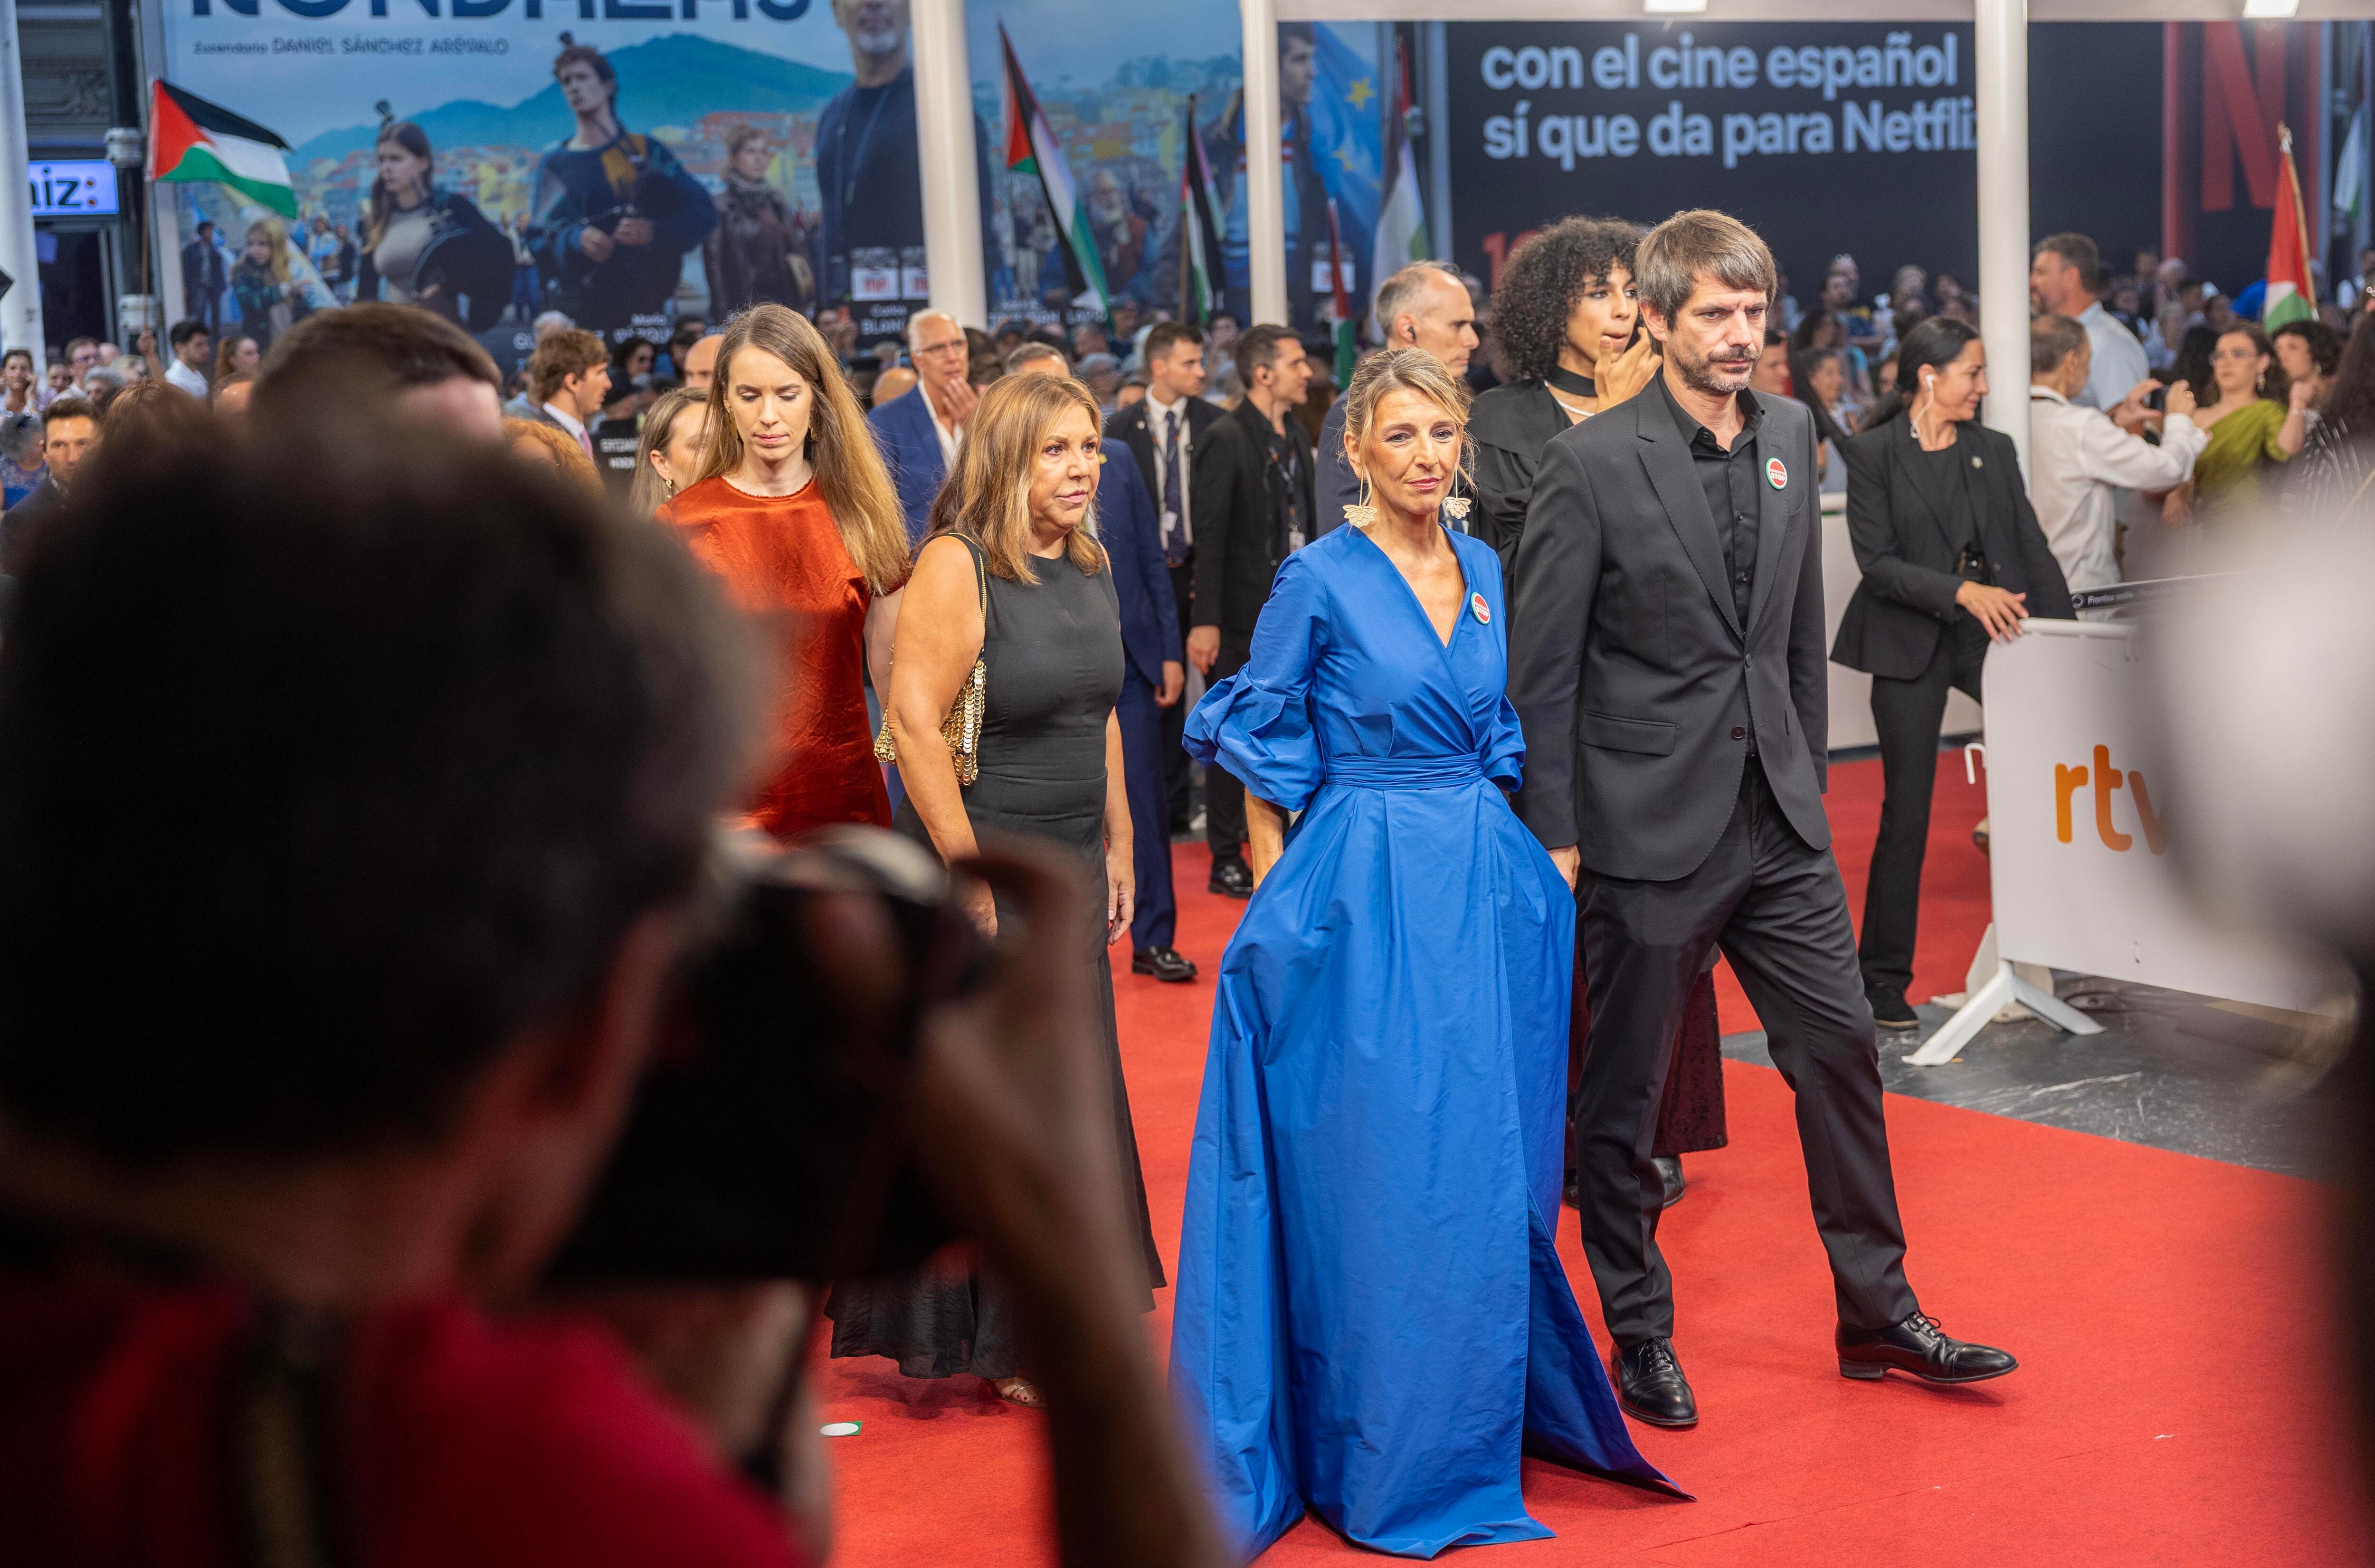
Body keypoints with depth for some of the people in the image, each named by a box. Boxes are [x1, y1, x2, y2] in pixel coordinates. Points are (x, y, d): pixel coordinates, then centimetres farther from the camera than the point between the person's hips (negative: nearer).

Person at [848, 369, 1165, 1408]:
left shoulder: (1089, 569, 8)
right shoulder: (958, 564, -16)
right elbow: (912, 718, -20)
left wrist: (1117, 844, 15)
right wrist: (968, 877, -19)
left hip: (1072, 867, 7)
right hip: (981, 872, -7)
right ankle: (994, 1342, 14)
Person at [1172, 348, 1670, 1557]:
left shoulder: (1484, 571, 9)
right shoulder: (1319, 580, -7)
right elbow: (1263, 751, -2)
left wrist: (1492, 862, 12)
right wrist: (1279, 900, -5)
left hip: (1485, 890, 6)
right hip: (1365, 900, -6)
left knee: (1486, 1174, 10)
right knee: (1375, 1179, -2)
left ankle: (1473, 1438, 25)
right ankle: (1378, 1466, 12)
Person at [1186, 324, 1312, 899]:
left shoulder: (1296, 435, 10)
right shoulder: (1227, 439, -13)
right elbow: (1210, 536, -15)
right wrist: (1205, 621, -19)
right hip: (1242, 614, -7)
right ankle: (1226, 861, 10)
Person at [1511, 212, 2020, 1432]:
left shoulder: (1790, 434, 8)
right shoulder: (1591, 463, -11)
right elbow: (1542, 667, -10)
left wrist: (1809, 775, 15)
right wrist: (1552, 839, -11)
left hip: (1776, 821, 6)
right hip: (1647, 827, -5)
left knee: (1839, 1047, 9)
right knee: (1624, 1090, 6)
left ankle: (1877, 1310, 23)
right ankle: (1641, 1335, 21)